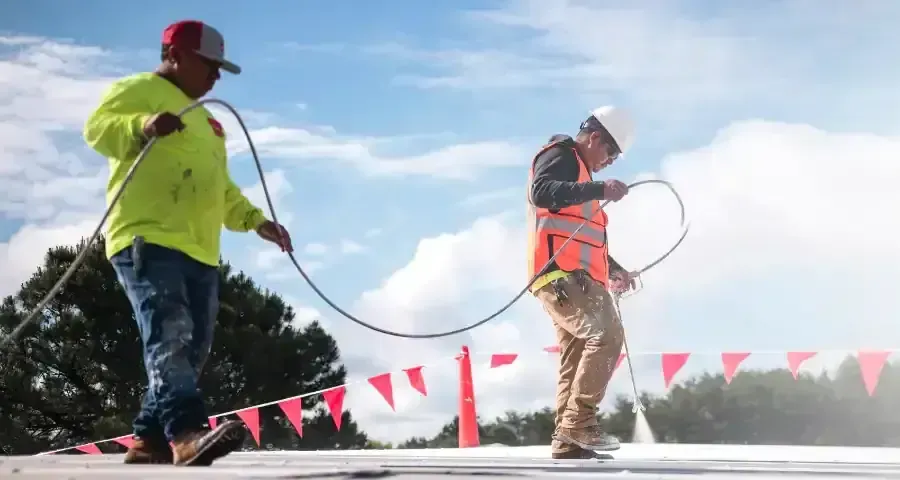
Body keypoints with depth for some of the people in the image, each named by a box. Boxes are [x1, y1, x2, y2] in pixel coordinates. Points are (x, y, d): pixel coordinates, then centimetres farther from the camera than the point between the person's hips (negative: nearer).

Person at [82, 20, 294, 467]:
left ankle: (150, 440, 9)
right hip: (148, 239, -9)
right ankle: (187, 432, -37)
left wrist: (256, 220, 24)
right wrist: (141, 126, -32)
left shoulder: (204, 121, 32)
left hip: (198, 251, 9)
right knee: (169, 337, -24)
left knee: (190, 351, 4)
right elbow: (98, 127, -12)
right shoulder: (137, 90, 5)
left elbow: (220, 188, 36)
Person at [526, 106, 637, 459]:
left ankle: (567, 440, 9)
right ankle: (579, 421, -22)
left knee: (577, 356, 7)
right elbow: (541, 193, -23)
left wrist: (613, 269, 26)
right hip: (561, 274, -11)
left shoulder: (580, 172, 31)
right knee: (607, 333, -22)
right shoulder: (560, 155, 0)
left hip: (573, 276, 11)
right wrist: (598, 189, -30)